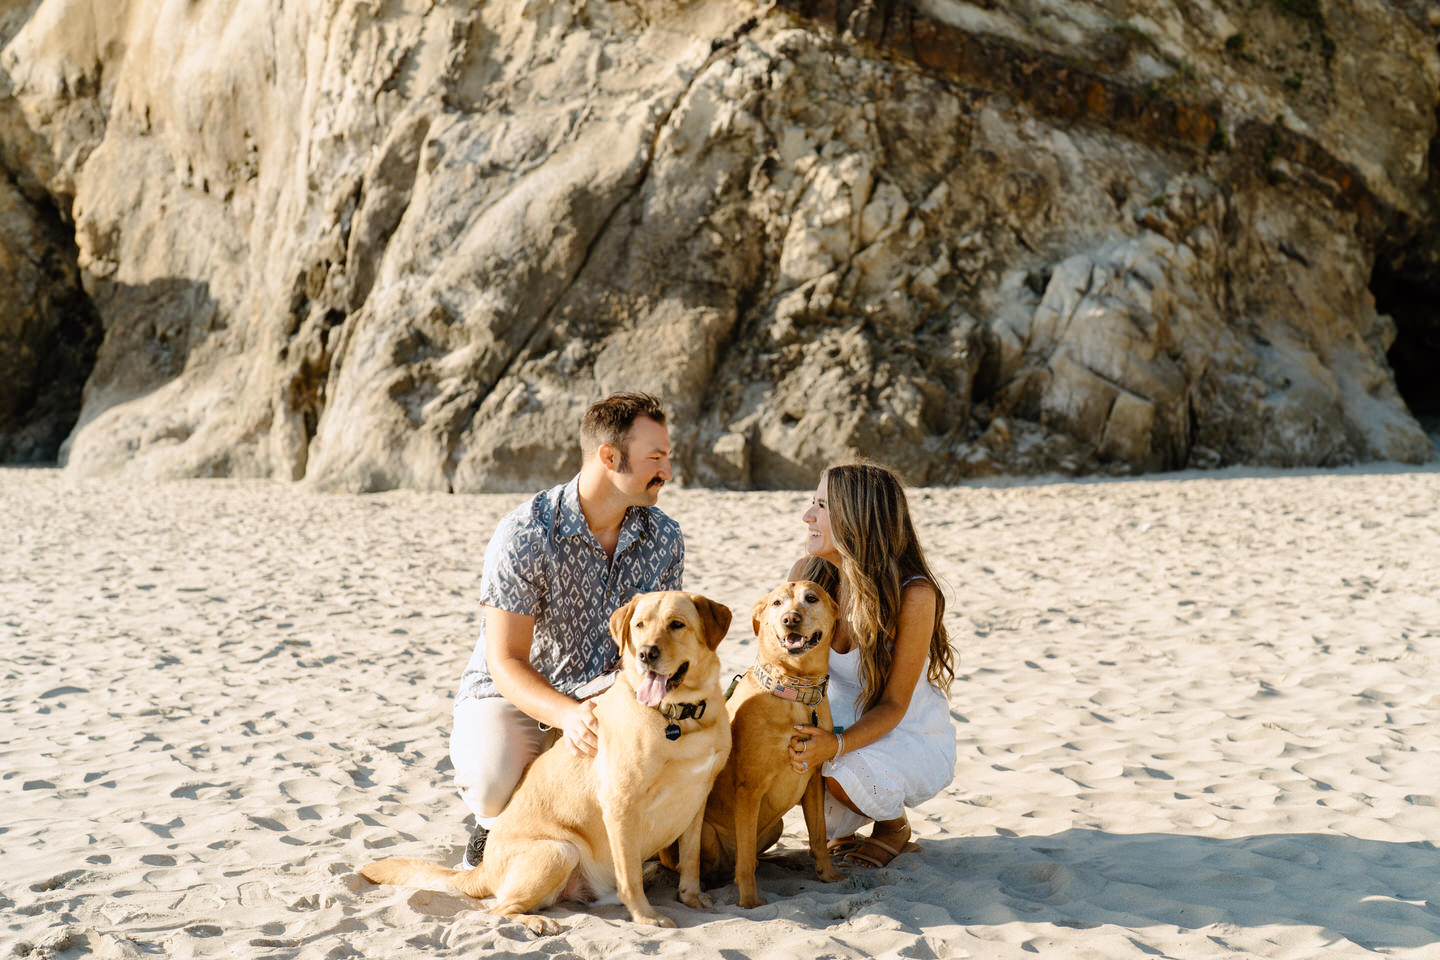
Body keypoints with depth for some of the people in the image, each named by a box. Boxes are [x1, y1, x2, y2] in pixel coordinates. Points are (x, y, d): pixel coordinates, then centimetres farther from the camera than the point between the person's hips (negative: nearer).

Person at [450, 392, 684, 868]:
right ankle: (495, 822, 5)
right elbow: (506, 662, -21)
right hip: (508, 696, -4)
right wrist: (566, 715, -40)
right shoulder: (524, 535, -22)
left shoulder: (664, 538, -5)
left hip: (598, 700, 4)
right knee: (493, 778, -36)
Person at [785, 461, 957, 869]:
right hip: (845, 721, 5)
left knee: (841, 769, -33)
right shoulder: (807, 575, -10)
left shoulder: (913, 594, -25)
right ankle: (844, 821, 7)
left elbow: (893, 705, -21)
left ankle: (895, 825, 3)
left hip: (913, 738, -5)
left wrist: (836, 745, -38)